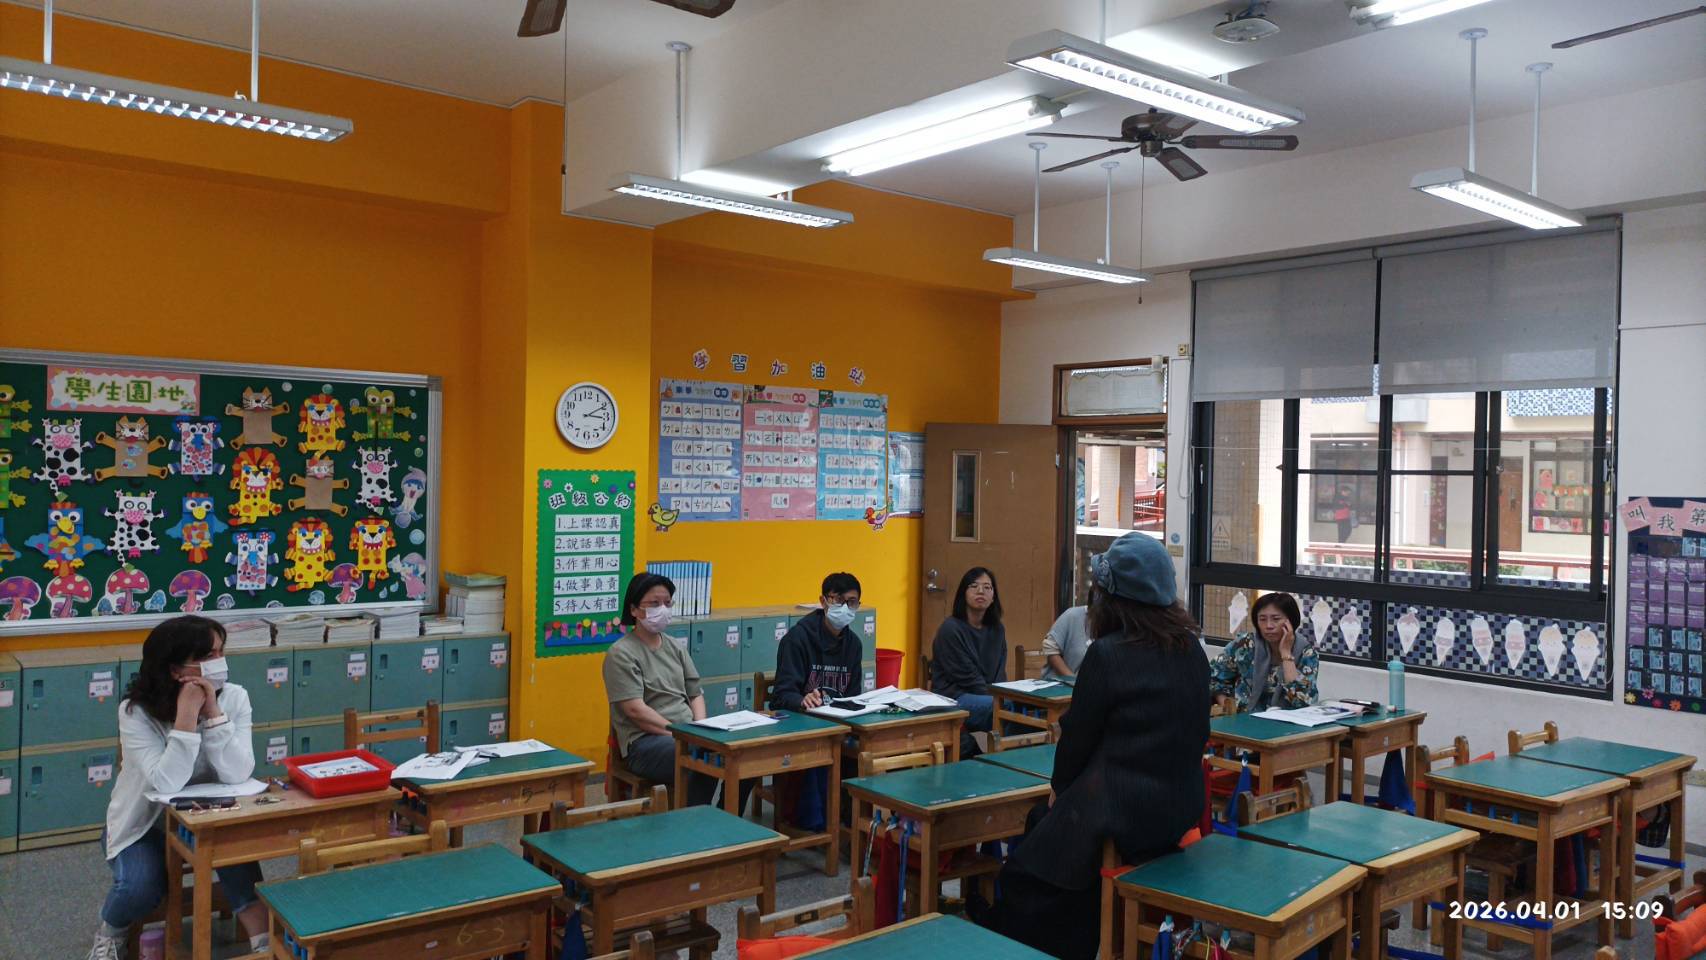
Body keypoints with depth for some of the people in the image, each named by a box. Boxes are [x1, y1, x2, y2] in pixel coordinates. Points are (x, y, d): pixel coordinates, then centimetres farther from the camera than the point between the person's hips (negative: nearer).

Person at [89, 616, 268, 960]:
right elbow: (166, 783, -33)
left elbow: (236, 775, -27)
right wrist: (187, 713, -37)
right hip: (143, 825, -1)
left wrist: (212, 710, -33)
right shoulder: (136, 711, -21)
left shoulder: (234, 698, -15)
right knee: (141, 884, -27)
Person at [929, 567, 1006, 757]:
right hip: (952, 697, -7)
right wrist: (996, 699, -14)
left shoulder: (996, 629, 11)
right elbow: (967, 677, -12)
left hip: (989, 697, 7)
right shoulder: (951, 629, -9)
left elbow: (999, 674, 11)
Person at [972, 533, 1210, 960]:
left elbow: (1077, 735, -10)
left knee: (1022, 881, 13)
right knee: (1043, 819, 26)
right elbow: (1196, 731, 11)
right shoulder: (1191, 650, 2)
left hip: (1123, 819, -7)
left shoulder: (1107, 655, -17)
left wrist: (1060, 789, 10)